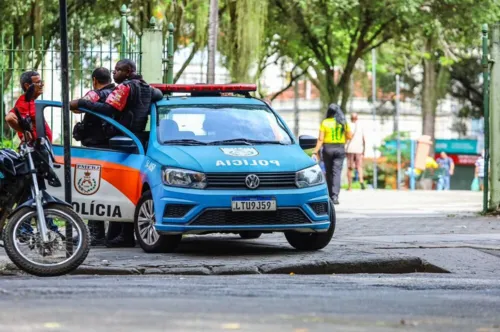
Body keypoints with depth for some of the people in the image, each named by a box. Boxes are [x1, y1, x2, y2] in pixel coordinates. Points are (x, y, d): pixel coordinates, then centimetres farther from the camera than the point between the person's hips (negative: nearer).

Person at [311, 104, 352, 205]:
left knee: (329, 173, 13)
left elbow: (320, 139, -8)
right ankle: (335, 196, -17)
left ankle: (331, 195, 22)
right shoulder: (343, 123, 1)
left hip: (328, 148, -1)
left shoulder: (324, 123, -4)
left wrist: (316, 152, -8)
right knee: (337, 173, -4)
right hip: (340, 149, 1)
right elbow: (349, 136, 6)